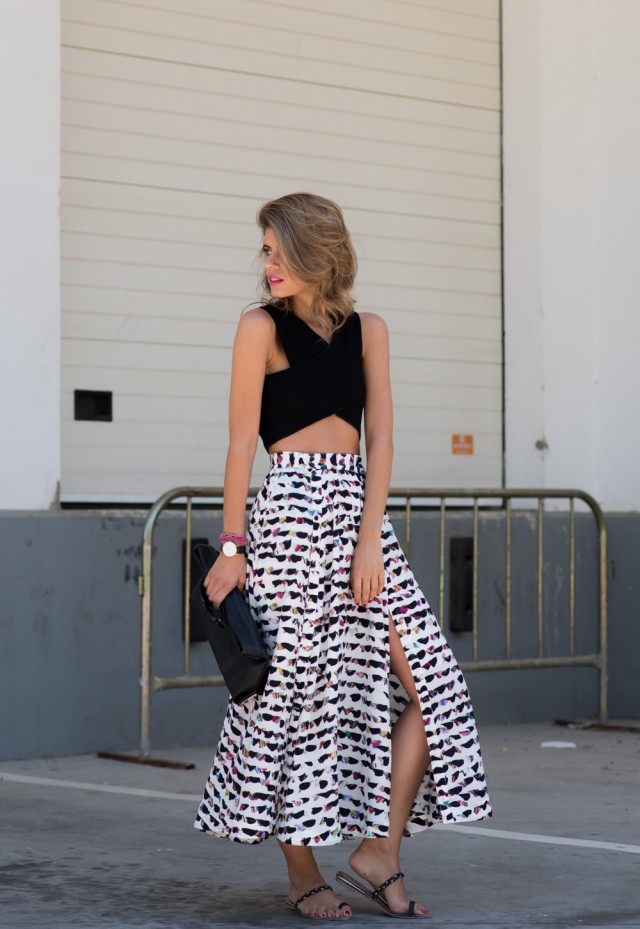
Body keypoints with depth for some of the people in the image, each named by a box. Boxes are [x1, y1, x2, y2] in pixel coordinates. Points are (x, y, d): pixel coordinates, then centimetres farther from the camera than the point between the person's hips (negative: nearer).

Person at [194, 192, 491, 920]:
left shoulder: (367, 330, 10)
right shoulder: (261, 327, -1)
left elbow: (379, 438, 4)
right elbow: (242, 441, -4)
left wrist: (370, 540, -6)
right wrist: (232, 546, -10)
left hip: (358, 511, 5)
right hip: (290, 511, -5)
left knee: (427, 682, -2)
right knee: (298, 686, -1)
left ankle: (379, 853, 6)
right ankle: (301, 873, 10)